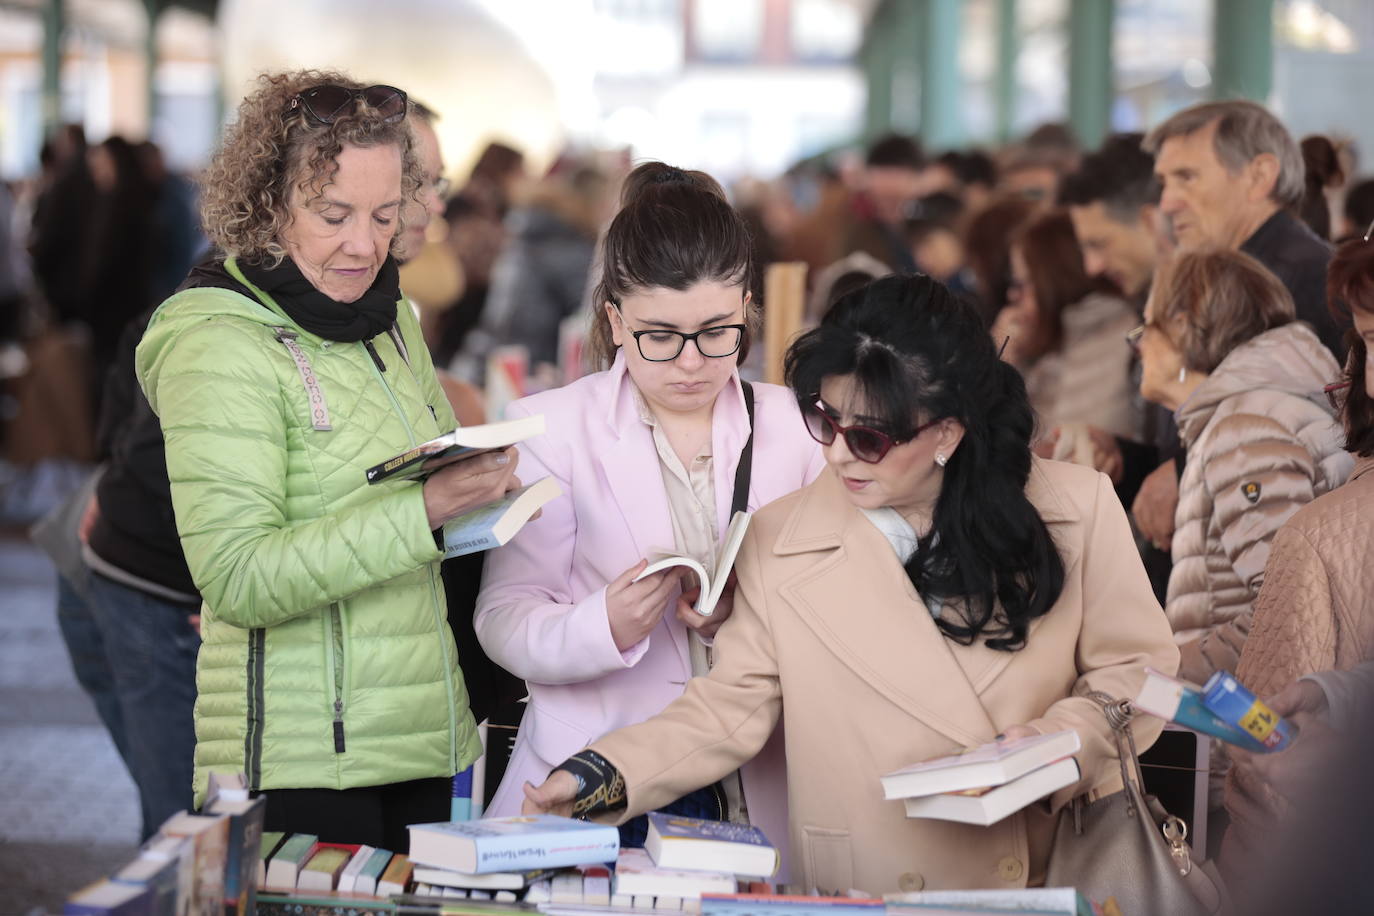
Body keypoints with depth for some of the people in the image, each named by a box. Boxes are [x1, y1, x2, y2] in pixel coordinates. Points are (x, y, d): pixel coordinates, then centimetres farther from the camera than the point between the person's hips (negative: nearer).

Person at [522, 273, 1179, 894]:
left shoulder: (1078, 511, 0)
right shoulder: (780, 542, 2)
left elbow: (1137, 670, 7)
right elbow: (730, 708, 5)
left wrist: (1058, 745, -11)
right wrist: (604, 777, -9)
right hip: (867, 892, 1)